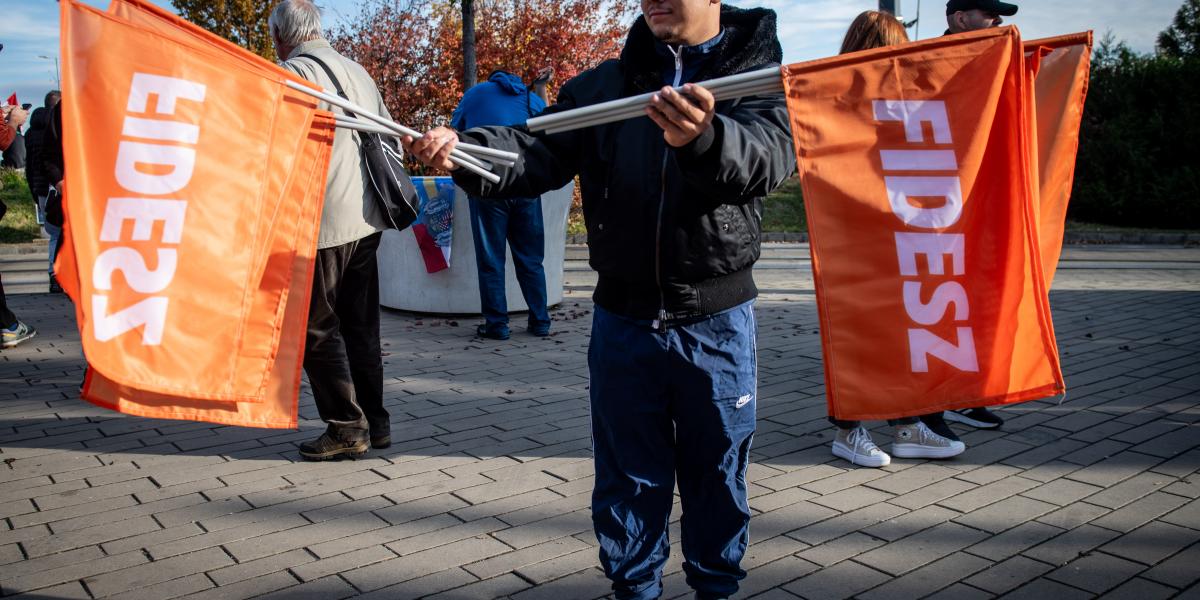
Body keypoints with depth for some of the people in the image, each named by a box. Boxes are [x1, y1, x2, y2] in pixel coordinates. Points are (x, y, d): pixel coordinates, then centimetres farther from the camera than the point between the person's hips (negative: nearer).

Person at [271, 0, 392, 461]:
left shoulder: (291, 73, -9)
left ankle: (347, 428, 7)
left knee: (318, 329, 4)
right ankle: (376, 422, 21)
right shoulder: (358, 71, 14)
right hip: (367, 220, 8)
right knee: (361, 324, 15)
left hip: (322, 224, -7)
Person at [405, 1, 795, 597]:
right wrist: (462, 150, -26)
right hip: (623, 318, 2)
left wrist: (705, 138, -45)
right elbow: (542, 151, -6)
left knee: (717, 473, 13)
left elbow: (770, 152, -23)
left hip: (716, 321, -2)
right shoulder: (605, 84, 6)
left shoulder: (758, 71, -3)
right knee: (627, 472, 14)